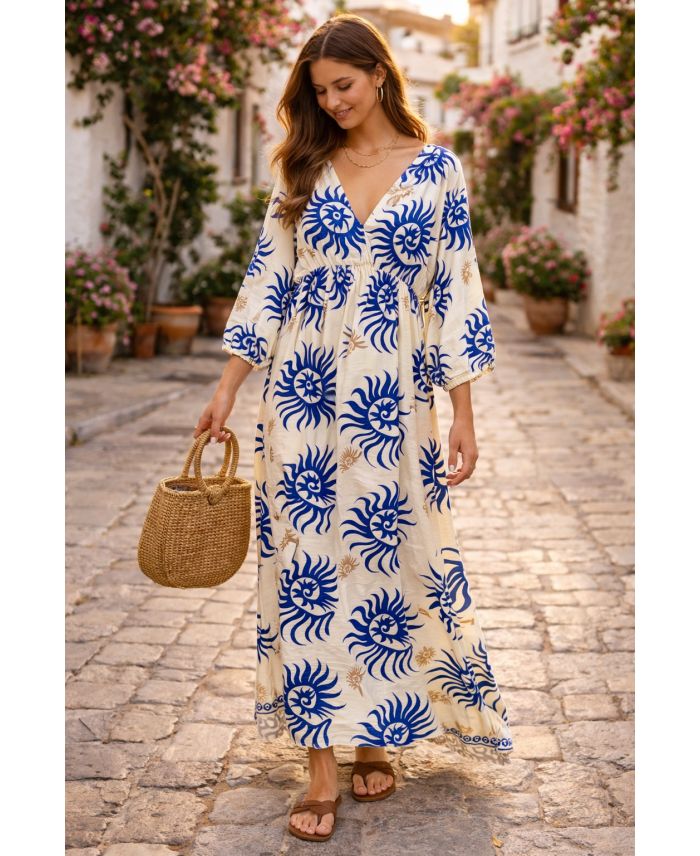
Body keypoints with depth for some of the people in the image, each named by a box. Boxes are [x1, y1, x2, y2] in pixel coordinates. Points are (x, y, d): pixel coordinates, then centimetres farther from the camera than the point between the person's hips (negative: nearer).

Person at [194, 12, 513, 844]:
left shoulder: (437, 169, 2)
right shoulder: (304, 169, 8)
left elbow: (455, 293, 1)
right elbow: (267, 282, 8)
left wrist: (463, 415, -2)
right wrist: (227, 390, 4)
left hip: (393, 400, -1)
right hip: (304, 396, 2)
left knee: (391, 558, 5)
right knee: (305, 565, 0)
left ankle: (374, 734, 26)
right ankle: (322, 768, 7)